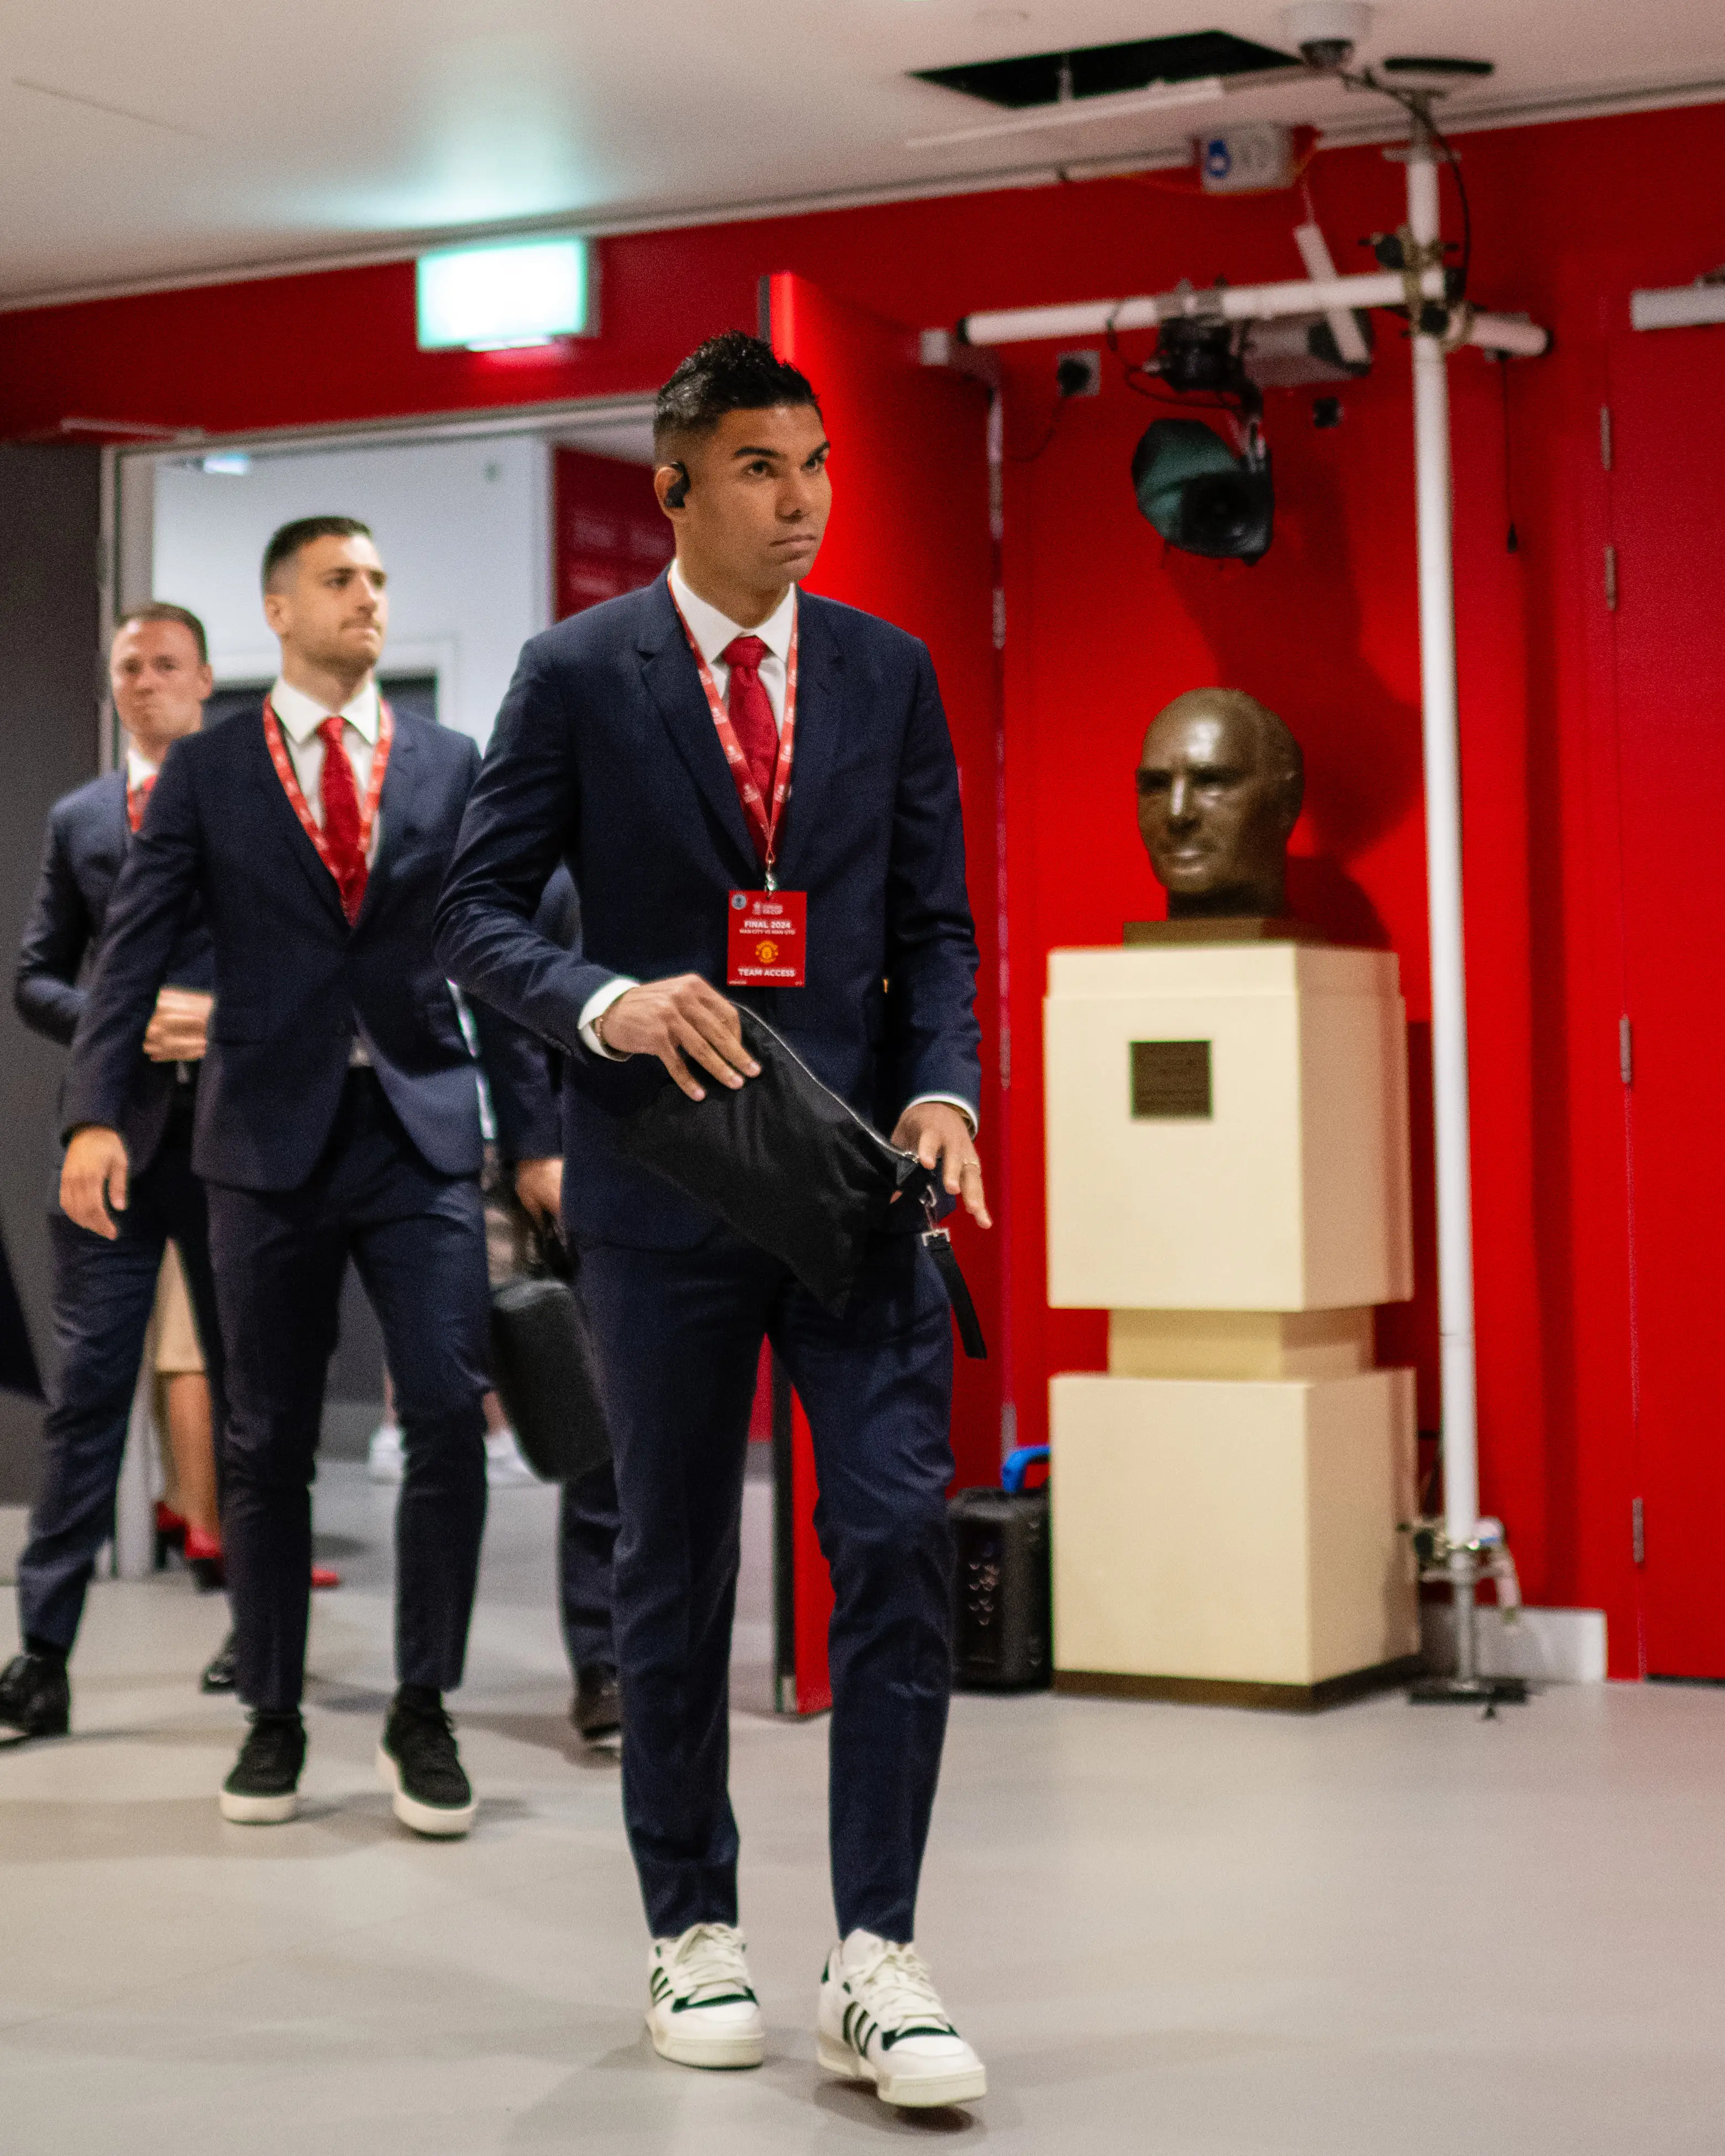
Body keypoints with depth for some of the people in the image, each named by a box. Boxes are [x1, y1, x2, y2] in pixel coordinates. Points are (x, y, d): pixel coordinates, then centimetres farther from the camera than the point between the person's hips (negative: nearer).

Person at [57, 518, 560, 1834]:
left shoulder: (449, 766, 9)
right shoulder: (207, 772, 6)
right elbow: (134, 949, -1)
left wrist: (538, 1135, 5)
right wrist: (96, 1113, -14)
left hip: (421, 1133, 0)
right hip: (271, 1134, 0)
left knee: (449, 1413, -9)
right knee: (269, 1441, 6)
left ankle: (423, 1714, 5)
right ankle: (274, 1717, 19)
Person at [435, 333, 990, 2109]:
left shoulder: (889, 674, 9)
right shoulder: (576, 675, 1)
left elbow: (935, 924, 10)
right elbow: (475, 907, -1)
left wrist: (940, 1091, -7)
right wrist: (602, 1003, -19)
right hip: (663, 1178, -1)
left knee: (900, 1538, -9)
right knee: (674, 1572, 8)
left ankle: (874, 1958, -2)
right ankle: (693, 1936, 23)